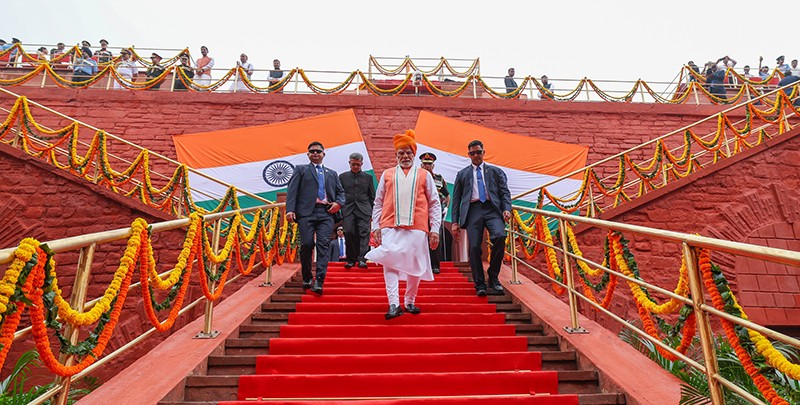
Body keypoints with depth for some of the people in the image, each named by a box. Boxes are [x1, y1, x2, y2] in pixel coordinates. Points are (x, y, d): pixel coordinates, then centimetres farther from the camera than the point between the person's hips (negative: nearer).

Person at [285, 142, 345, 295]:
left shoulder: (332, 173, 26)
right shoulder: (301, 169, 17)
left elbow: (341, 192, 24)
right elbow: (292, 190, 5)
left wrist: (339, 203, 1)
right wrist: (290, 209, -9)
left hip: (326, 213, 2)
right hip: (306, 212, -2)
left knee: (324, 244, -11)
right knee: (307, 244, -9)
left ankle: (319, 281, -14)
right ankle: (307, 277, 12)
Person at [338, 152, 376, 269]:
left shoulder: (368, 177, 14)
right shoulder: (343, 177, 14)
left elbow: (372, 196, 14)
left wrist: (370, 210, 5)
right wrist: (340, 207, 4)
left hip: (364, 209, 0)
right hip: (348, 210, 1)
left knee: (364, 233, -12)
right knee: (349, 233, -7)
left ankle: (362, 259, -16)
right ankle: (351, 259, 4)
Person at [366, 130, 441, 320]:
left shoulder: (424, 175, 13)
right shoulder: (387, 174, 15)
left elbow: (434, 204, 11)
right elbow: (378, 203, 14)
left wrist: (435, 229, 2)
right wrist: (376, 226, 5)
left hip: (417, 228, 0)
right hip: (390, 227, 0)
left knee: (414, 266, 5)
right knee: (390, 263, -10)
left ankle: (410, 302, 21)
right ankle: (393, 304, -10)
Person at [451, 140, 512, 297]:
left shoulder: (496, 171, 20)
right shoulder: (462, 174, 20)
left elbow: (505, 192, 13)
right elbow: (456, 199, 16)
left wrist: (507, 209, -7)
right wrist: (455, 222, 7)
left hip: (492, 209, -1)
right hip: (473, 210, 1)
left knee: (499, 236, -26)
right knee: (474, 248, -9)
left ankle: (493, 277, -7)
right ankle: (480, 285, 5)